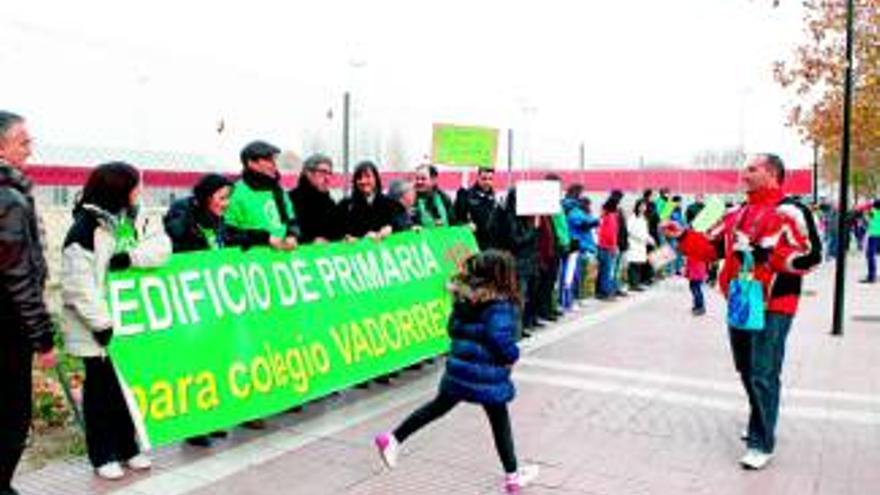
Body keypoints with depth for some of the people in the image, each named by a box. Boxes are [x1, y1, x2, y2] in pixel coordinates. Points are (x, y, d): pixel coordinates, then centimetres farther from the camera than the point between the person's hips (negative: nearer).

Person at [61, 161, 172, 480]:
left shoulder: (127, 221, 8)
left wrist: (130, 257, -23)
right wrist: (102, 324, -21)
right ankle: (103, 455, 16)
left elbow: (162, 245, -6)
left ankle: (128, 447, 25)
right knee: (100, 389, 4)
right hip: (97, 330, -7)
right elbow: (79, 286, -19)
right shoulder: (84, 229, -15)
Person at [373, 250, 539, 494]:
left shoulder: (465, 295, 4)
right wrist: (512, 357, -7)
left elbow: (453, 327, 10)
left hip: (459, 366, 6)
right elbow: (500, 337, -24)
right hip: (488, 373, -6)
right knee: (500, 421, 9)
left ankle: (392, 439, 21)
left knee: (438, 406, 20)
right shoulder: (500, 304, -18)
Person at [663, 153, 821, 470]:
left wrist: (766, 255, -22)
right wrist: (682, 236, -3)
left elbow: (810, 256, -17)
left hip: (772, 307, -7)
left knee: (763, 375, -5)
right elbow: (710, 247, 11)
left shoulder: (791, 212, -9)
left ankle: (761, 444, 6)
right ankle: (762, 424, 38)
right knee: (746, 370, 18)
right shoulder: (737, 215, 14)